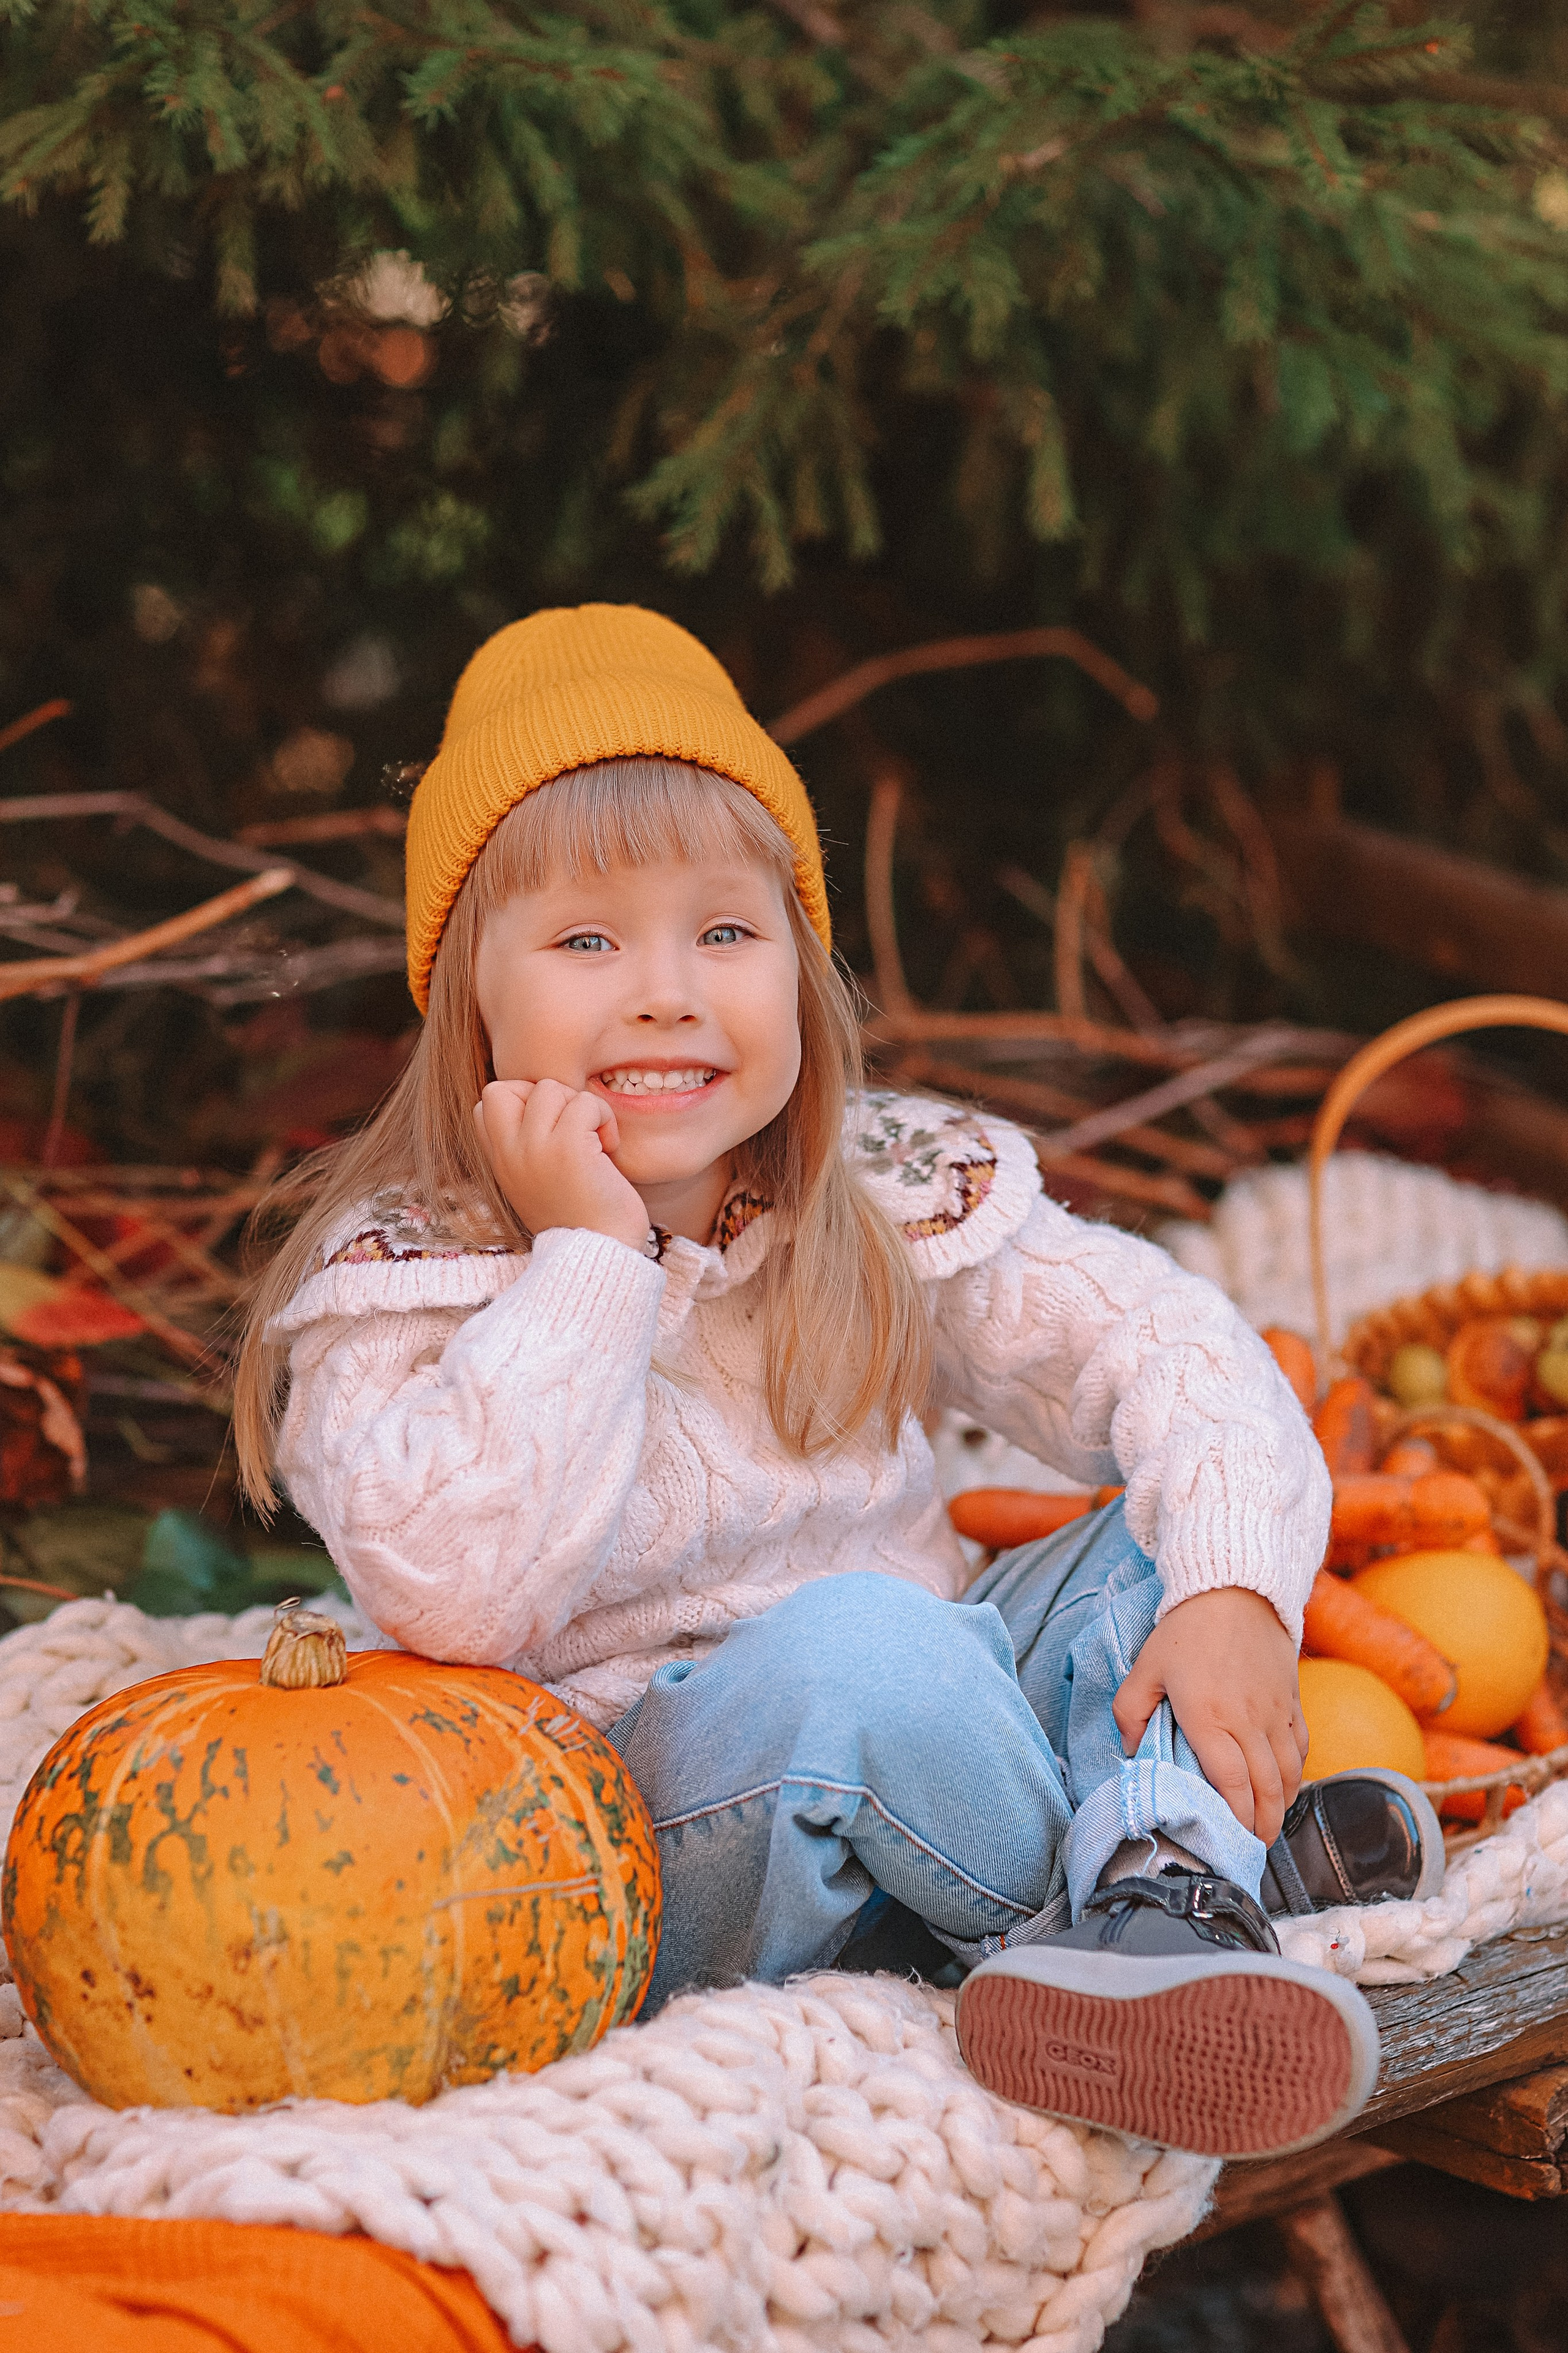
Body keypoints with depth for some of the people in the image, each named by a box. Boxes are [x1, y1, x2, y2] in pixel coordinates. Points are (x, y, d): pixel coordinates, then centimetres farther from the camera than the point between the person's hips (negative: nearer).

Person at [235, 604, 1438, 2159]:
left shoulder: (891, 1203, -1)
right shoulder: (402, 1277, -12)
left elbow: (1167, 1350, -5)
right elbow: (454, 1593, -28)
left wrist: (1234, 1592, -24)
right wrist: (589, 1256, -27)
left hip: (907, 1751, 5)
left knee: (1176, 1535, -8)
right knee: (855, 1641, -33)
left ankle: (1150, 1907, -30)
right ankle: (1201, 1854, -10)